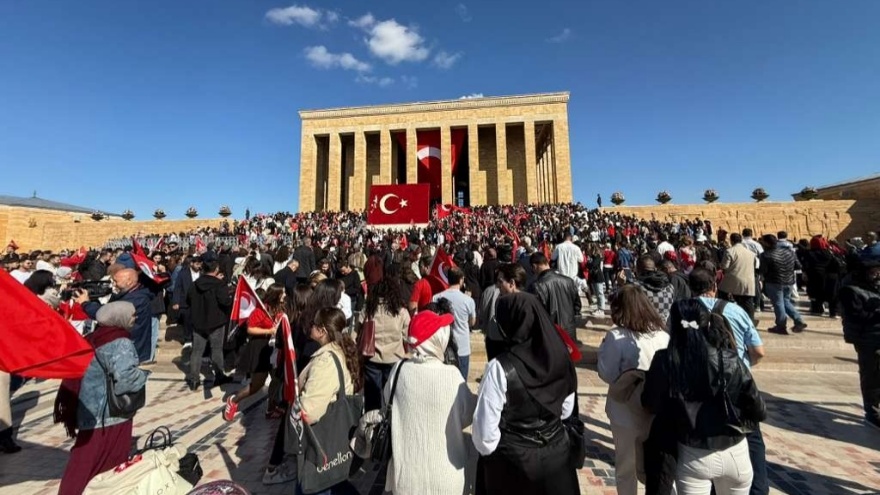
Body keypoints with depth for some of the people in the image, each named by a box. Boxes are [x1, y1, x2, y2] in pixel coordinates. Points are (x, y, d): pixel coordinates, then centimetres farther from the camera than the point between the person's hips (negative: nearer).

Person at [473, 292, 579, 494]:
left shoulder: (500, 368, -27)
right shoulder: (559, 357, -13)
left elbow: (486, 427, -19)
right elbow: (566, 410, 4)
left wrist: (487, 451, 1)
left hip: (513, 459, -4)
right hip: (557, 452, 4)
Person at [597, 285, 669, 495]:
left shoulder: (616, 337, -21)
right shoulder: (663, 334, -6)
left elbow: (607, 375, -15)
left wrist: (603, 348, -4)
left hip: (626, 413, -4)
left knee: (626, 467, 17)